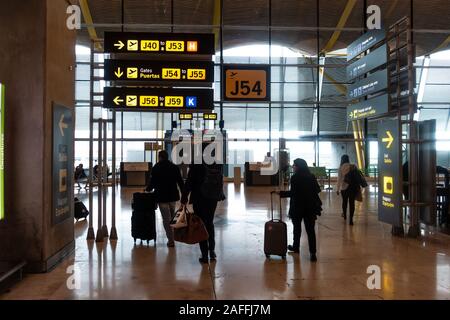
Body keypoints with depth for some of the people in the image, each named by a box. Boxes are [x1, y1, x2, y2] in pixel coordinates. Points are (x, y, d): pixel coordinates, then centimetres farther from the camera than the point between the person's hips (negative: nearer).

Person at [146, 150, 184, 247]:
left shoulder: (156, 168, -7)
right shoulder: (174, 167, 6)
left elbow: (152, 182, -6)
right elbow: (181, 182, 5)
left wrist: (147, 189, 14)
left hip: (162, 197, -4)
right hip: (173, 196, 4)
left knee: (166, 219, 0)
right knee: (172, 217, 18)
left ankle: (171, 240, -1)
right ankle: (171, 237, 23)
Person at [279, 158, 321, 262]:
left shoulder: (295, 178, -14)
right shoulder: (311, 177, 2)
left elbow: (292, 193, -18)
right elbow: (317, 190, 8)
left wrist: (281, 193, -9)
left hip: (298, 207, -4)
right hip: (310, 207, 4)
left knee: (297, 227, 15)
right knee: (310, 229, 3)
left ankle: (296, 247, 32)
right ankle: (313, 253, -1)